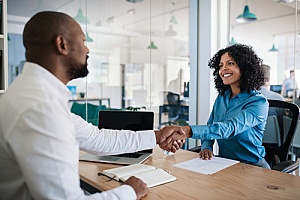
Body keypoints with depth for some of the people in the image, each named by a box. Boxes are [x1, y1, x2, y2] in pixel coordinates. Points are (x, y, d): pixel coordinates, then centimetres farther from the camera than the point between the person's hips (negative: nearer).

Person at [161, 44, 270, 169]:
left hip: (251, 166, -4)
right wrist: (206, 147, -12)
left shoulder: (259, 103, -15)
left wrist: (188, 131, -45)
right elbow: (210, 127, 11)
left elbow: (230, 128, -32)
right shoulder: (221, 97, 6)